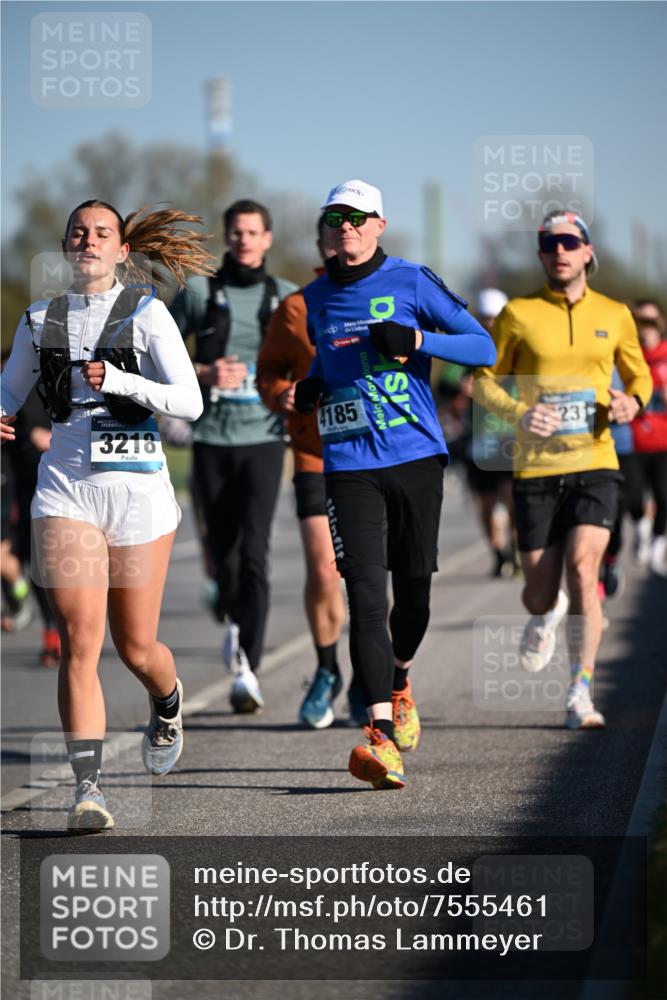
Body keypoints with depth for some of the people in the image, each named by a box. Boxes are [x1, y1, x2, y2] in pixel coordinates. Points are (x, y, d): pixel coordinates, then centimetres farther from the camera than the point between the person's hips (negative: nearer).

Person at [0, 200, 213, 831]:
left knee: (136, 649, 8)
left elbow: (191, 402, -8)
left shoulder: (146, 312, -1)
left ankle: (168, 703, 45)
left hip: (137, 486, -1)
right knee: (79, 642, -14)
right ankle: (87, 789, -16)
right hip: (65, 488, 1)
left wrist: (119, 380, -22)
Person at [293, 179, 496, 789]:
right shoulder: (316, 299, 12)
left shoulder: (411, 282, 1)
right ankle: (383, 737, -20)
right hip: (349, 464, 1)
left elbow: (483, 348, -2)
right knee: (366, 594, -13)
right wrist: (310, 390, 9)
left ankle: (399, 680, 40)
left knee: (414, 586, 7)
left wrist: (414, 339, -16)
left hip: (417, 456, -1)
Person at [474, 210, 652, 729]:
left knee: (583, 570, -19)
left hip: (595, 463, 0)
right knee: (540, 592, 3)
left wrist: (632, 401, -4)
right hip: (536, 468, 0)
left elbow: (639, 374, 20)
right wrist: (518, 413, -13)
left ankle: (581, 693, -14)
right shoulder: (518, 314, 1)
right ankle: (544, 617, 43)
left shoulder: (615, 315, 7)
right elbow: (484, 379, 6)